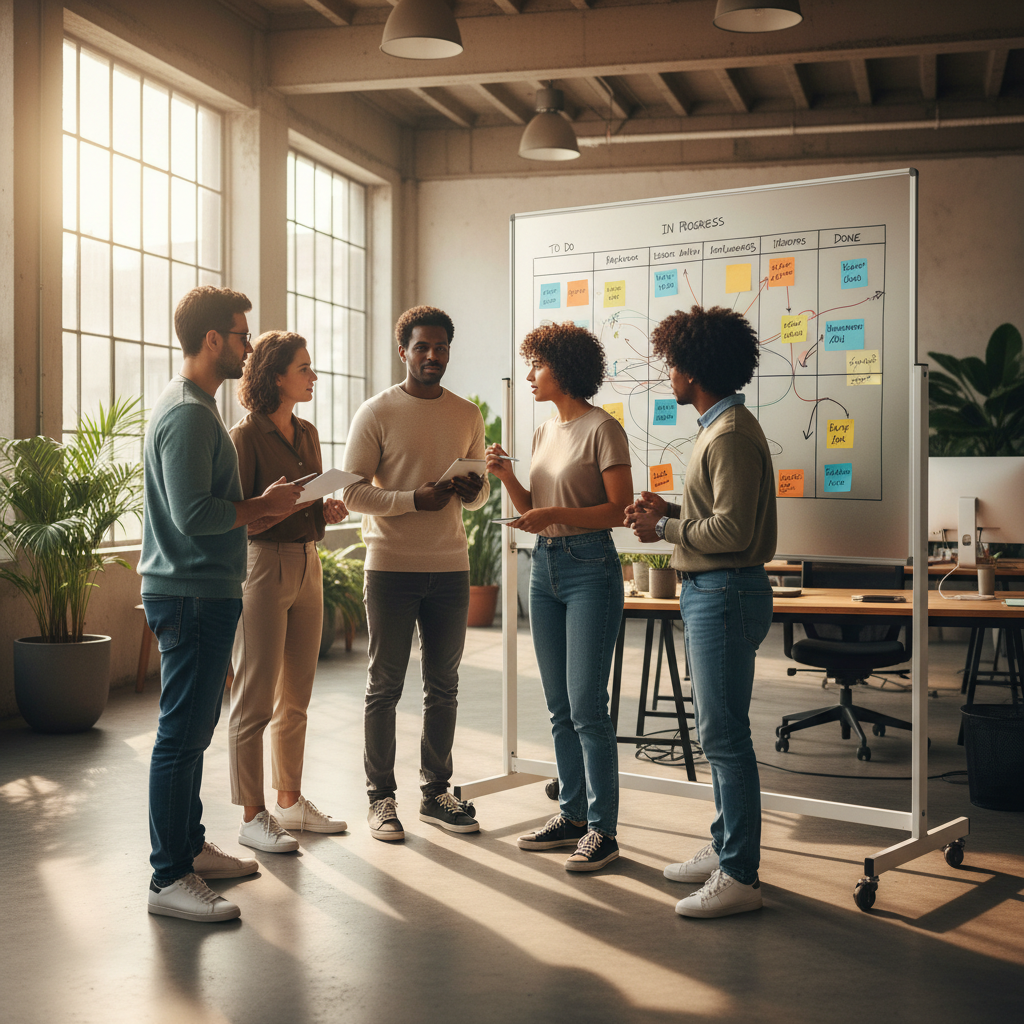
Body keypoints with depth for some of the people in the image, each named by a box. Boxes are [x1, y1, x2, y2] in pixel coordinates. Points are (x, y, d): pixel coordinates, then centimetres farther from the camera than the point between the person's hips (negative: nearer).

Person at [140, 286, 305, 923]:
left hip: (205, 591, 11)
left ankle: (191, 848, 27)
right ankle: (170, 879, -1)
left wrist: (265, 505, 11)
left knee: (194, 729, 17)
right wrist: (265, 505, -12)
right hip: (193, 595, -11)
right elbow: (195, 514, -24)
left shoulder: (196, 406, 18)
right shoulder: (188, 414, -17)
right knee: (183, 735, -6)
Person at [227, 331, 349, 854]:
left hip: (307, 564, 8)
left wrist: (327, 510, 1)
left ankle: (290, 802, 24)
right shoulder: (246, 435, -10)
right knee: (255, 698, -2)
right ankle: (252, 816, 5)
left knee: (295, 697, 13)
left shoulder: (307, 433, 13)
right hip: (263, 567, -8)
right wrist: (291, 502, -24)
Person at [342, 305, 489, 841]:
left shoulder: (467, 415, 10)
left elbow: (480, 491, 17)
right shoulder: (377, 412, -3)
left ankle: (436, 793, 21)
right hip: (391, 566, -4)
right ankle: (381, 797, 13)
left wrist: (473, 490, -7)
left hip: (450, 566, 4)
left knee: (443, 686, 10)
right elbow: (353, 491, -8)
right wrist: (415, 499, -21)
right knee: (384, 686, 3)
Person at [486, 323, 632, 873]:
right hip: (545, 568, 8)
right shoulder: (545, 431, 15)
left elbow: (621, 510, -13)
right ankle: (572, 814, 20)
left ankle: (602, 829, 0)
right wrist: (507, 477, 1)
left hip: (591, 569, -8)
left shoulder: (602, 428, -8)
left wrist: (557, 514, -21)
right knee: (560, 707, 11)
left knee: (586, 705, -8)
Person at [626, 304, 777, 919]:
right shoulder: (721, 427, 17)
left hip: (727, 592, -11)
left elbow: (732, 530, -23)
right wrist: (671, 509, 10)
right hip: (710, 592, 11)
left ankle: (740, 877, -2)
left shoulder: (731, 435, -16)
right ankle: (725, 849, 27)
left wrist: (664, 529, -12)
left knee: (725, 736, -7)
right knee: (718, 732, 17)